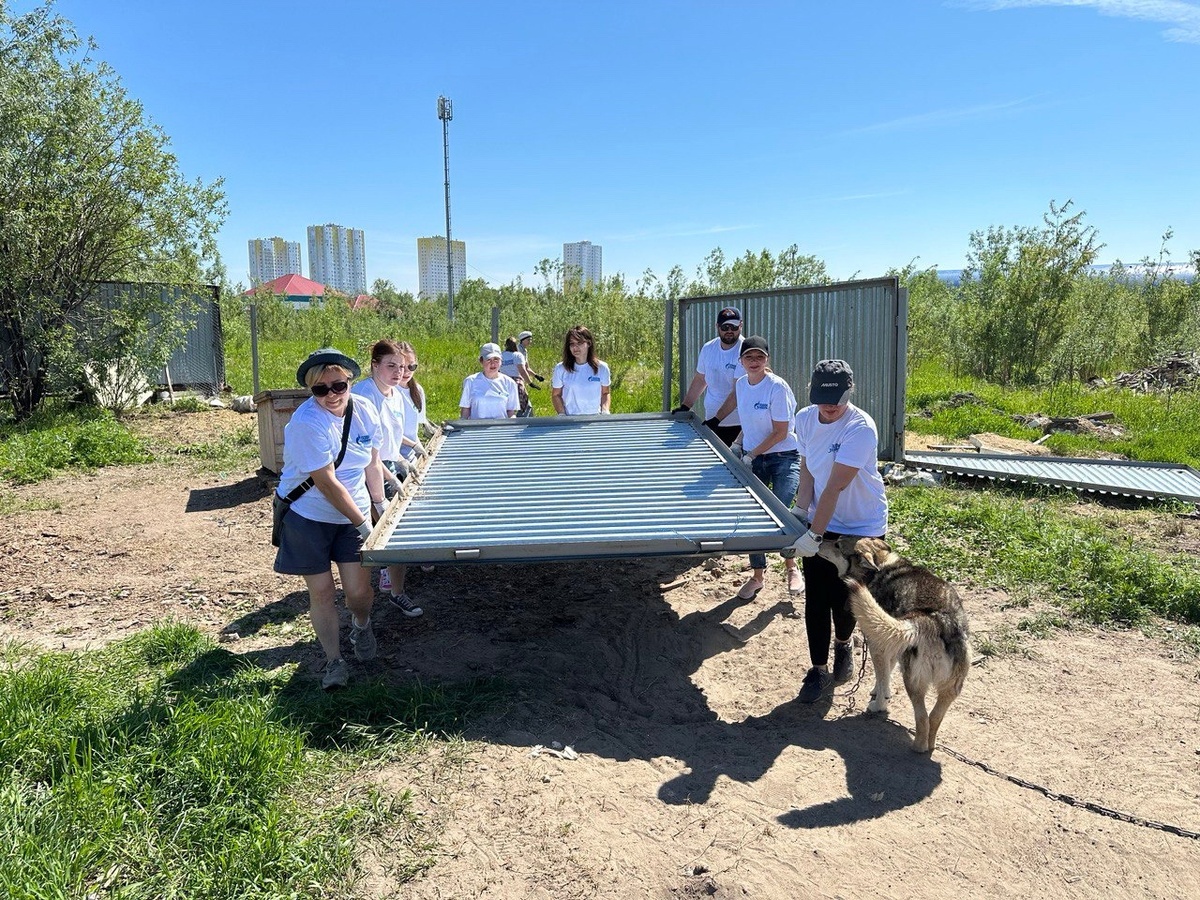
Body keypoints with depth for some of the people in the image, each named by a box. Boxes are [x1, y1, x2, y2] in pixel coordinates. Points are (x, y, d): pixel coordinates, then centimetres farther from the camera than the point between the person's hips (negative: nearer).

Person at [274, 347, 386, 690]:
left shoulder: (365, 410, -5)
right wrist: (361, 522, -17)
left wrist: (380, 506, 9)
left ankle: (361, 625, 33)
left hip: (352, 516, 4)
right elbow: (327, 483, -22)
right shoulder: (306, 423, -23)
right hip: (308, 517, -4)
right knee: (321, 592, 3)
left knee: (359, 591, -1)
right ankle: (334, 660, 22)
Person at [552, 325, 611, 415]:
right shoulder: (560, 369, 2)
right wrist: (562, 414, -3)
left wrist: (605, 411, 1)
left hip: (595, 418, 1)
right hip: (570, 419, 0)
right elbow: (556, 395, 11)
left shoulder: (602, 368, 5)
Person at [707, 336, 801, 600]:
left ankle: (791, 568, 10)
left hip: (783, 458, -5)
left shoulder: (777, 387, -15)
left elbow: (780, 432, -15)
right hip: (751, 458, 6)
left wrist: (752, 454, -14)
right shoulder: (741, 384, 4)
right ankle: (758, 574, 16)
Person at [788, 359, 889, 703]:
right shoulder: (805, 419, -6)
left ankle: (843, 644, 38)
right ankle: (818, 669, 18)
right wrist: (800, 513, -11)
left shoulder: (861, 428, -26)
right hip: (821, 522, 4)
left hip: (862, 527, -4)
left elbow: (836, 486, -30)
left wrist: (814, 534, -32)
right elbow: (807, 469, 1)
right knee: (815, 599, 2)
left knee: (843, 598, 4)